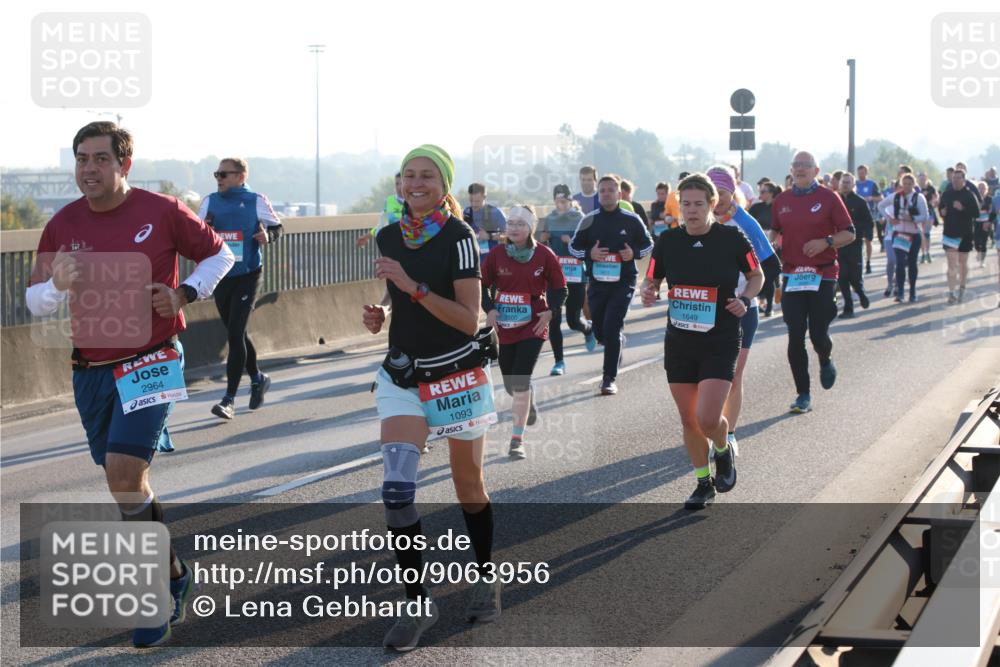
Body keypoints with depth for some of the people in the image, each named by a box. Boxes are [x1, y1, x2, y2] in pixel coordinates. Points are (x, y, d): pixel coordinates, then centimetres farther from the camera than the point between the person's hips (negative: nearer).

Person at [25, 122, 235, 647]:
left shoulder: (162, 212, -7)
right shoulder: (63, 225, 1)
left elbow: (219, 255, 7)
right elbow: (35, 302, 6)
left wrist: (185, 293, -10)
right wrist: (58, 285, -17)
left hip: (150, 362, -5)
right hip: (90, 370, 5)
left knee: (124, 472, -19)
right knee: (126, 482, 14)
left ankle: (163, 589, -5)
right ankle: (173, 575, 33)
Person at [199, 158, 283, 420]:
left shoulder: (256, 201, -4)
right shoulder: (210, 202, 7)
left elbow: (276, 226, 5)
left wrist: (267, 236, -17)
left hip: (247, 276, -5)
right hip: (220, 277, 5)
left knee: (235, 334, -12)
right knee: (236, 334, 15)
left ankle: (229, 399, -10)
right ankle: (257, 378, 38)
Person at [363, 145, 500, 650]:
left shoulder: (458, 238, -13)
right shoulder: (388, 237, 4)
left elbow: (468, 319, -19)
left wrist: (413, 286, -25)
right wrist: (379, 315, -1)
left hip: (459, 375, -4)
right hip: (402, 375, 4)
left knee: (468, 485, 10)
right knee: (396, 488, -12)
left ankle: (486, 578, 34)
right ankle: (418, 603, -1)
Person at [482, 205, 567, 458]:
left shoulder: (544, 255, -6)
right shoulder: (496, 255, -2)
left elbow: (560, 289, 2)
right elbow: (483, 285, 8)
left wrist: (549, 312, -12)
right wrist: (489, 309, -8)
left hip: (533, 326, -3)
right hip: (504, 327, 3)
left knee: (520, 382, -15)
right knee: (510, 384, 13)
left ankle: (517, 440, -8)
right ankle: (528, 403, 50)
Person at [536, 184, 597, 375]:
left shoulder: (581, 220, -3)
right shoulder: (548, 221, 7)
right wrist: (542, 239, -7)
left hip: (576, 277, -2)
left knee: (574, 320, 2)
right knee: (553, 320, -4)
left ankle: (589, 331, 39)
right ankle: (559, 362, 4)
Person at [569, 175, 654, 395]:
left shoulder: (631, 220, -1)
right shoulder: (589, 220, 2)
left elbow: (648, 244, 11)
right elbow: (574, 247, 10)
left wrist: (634, 253, -10)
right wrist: (589, 254, -11)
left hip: (623, 282, -3)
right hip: (597, 283, 3)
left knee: (612, 328, -15)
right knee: (600, 331, 11)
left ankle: (609, 379, -9)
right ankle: (619, 341, 48)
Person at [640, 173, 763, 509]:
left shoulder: (732, 238, -7)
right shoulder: (668, 241, 0)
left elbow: (757, 275, 7)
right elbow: (652, 280, 11)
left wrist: (745, 299, -12)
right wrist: (648, 292, -12)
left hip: (721, 342, -3)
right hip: (679, 341, 3)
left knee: (707, 418, -14)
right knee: (688, 420, 8)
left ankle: (724, 451, 21)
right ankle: (704, 484, 27)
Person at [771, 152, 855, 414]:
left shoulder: (828, 198, -1)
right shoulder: (782, 201, 9)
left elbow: (849, 233, 0)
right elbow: (774, 232, 22)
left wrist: (826, 242, -17)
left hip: (822, 275, -3)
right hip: (792, 276, 3)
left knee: (818, 335, -4)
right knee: (795, 339, -2)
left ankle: (826, 360, 33)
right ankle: (803, 395, 7)